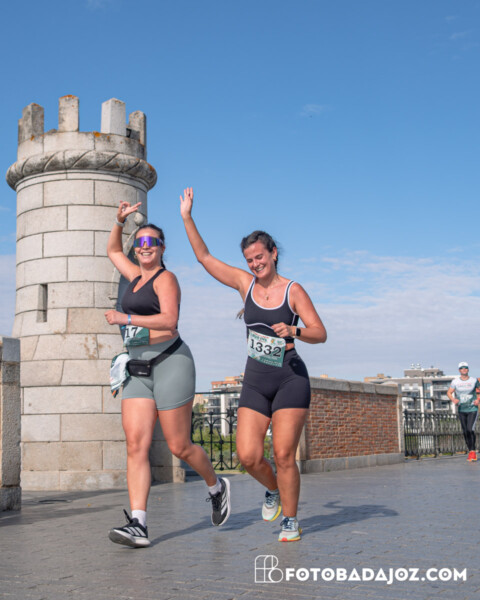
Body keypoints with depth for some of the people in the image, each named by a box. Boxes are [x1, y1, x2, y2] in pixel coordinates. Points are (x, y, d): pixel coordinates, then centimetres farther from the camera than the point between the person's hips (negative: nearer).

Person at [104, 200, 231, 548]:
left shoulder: (165, 278, -4)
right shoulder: (136, 276, 19)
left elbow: (169, 319, -19)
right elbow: (113, 251, 37)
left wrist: (127, 318, -20)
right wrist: (120, 221, 24)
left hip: (169, 362, -7)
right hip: (138, 370, 7)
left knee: (179, 446, -3)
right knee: (136, 445, -8)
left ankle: (217, 487, 25)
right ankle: (138, 525, -13)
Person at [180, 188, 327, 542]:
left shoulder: (293, 291, -3)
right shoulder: (245, 283, 6)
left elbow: (320, 333, -6)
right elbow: (204, 257, 8)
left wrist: (294, 332, -26)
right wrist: (187, 217, 5)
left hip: (290, 380, -3)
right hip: (255, 382, 3)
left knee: (284, 455, -6)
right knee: (248, 456, -6)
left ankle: (291, 520, 15)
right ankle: (273, 490, 26)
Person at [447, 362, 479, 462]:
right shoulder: (455, 381, -2)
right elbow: (449, 392, 5)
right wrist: (453, 399, -16)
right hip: (461, 410, 2)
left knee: (470, 430, -16)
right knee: (465, 432, 6)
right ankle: (470, 452, 18)